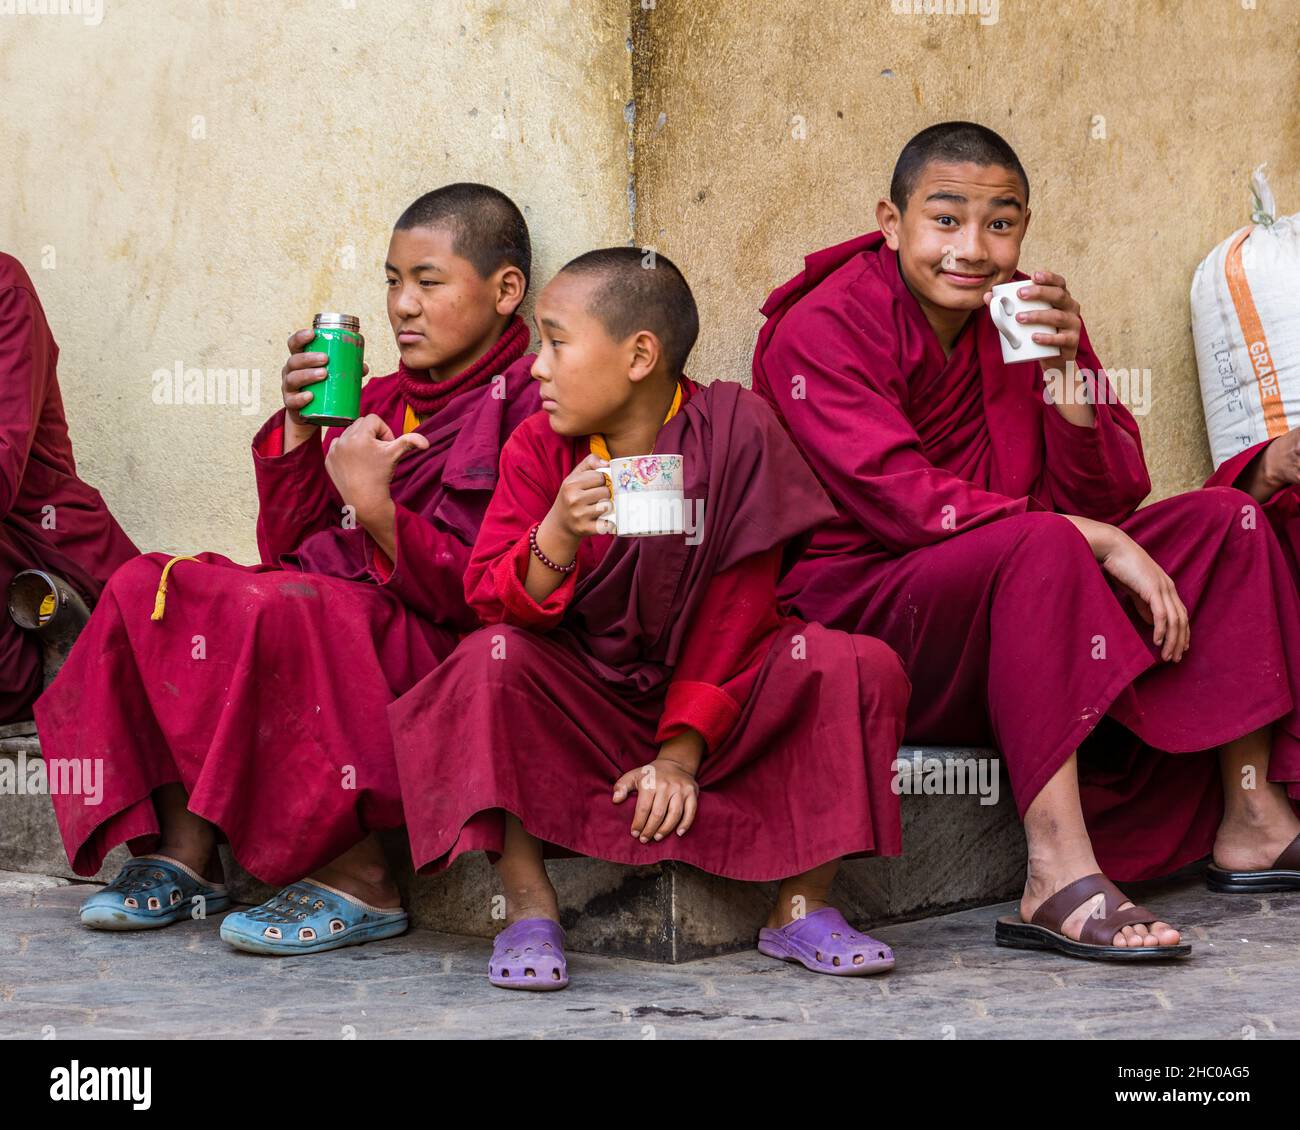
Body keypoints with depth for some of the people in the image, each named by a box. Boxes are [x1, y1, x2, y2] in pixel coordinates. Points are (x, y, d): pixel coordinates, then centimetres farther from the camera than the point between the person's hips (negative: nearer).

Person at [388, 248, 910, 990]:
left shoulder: (736, 432, -9)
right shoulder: (540, 447, -3)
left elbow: (736, 607, -10)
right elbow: (491, 600, -10)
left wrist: (682, 751, -15)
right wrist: (557, 533, -32)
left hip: (714, 691, -1)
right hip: (582, 697, 1)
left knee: (861, 666, -24)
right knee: (492, 659, -28)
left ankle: (802, 905, -13)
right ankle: (530, 910, -22)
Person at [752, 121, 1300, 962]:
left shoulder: (1029, 315, 7)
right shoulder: (819, 332, -11)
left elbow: (1111, 498, 2)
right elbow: (907, 502, -23)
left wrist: (1067, 370, -15)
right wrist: (1095, 542, -26)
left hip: (1021, 605, 7)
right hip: (861, 604, -7)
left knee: (1224, 521, -3)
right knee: (1040, 548, -35)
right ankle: (1060, 881, -42)